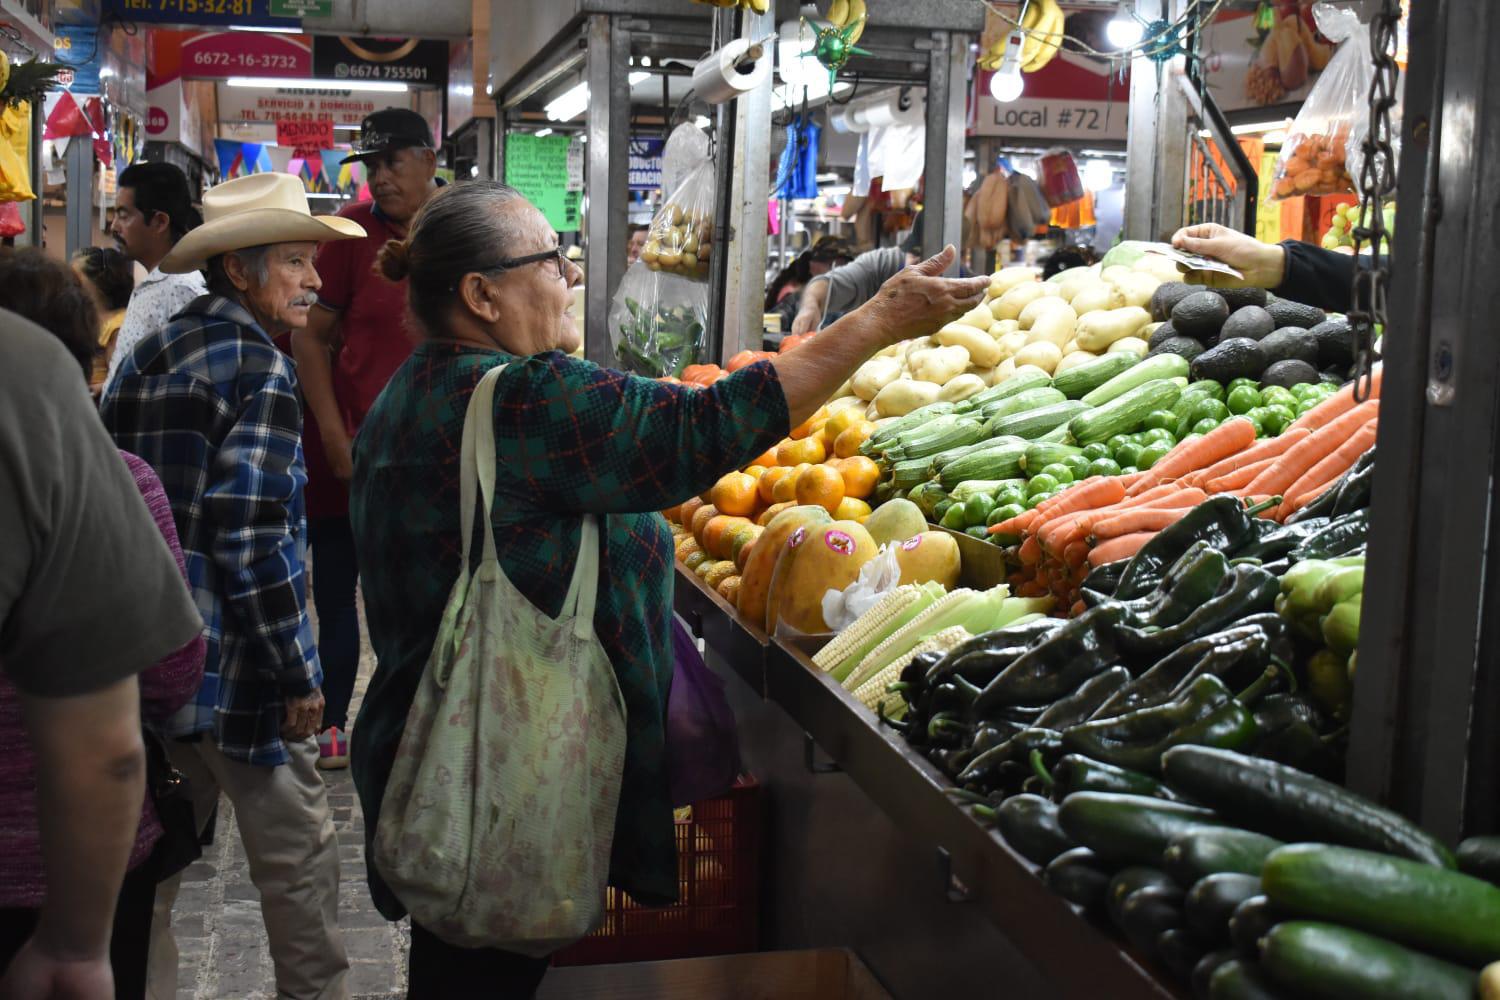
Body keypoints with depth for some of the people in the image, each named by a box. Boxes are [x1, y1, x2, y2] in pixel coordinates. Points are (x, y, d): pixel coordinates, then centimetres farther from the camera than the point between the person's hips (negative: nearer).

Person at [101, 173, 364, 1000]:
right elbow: (249, 537, -21)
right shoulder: (259, 368, -15)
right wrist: (297, 674, -15)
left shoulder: (148, 353, 11)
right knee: (297, 853, 6)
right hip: (228, 660, -8)